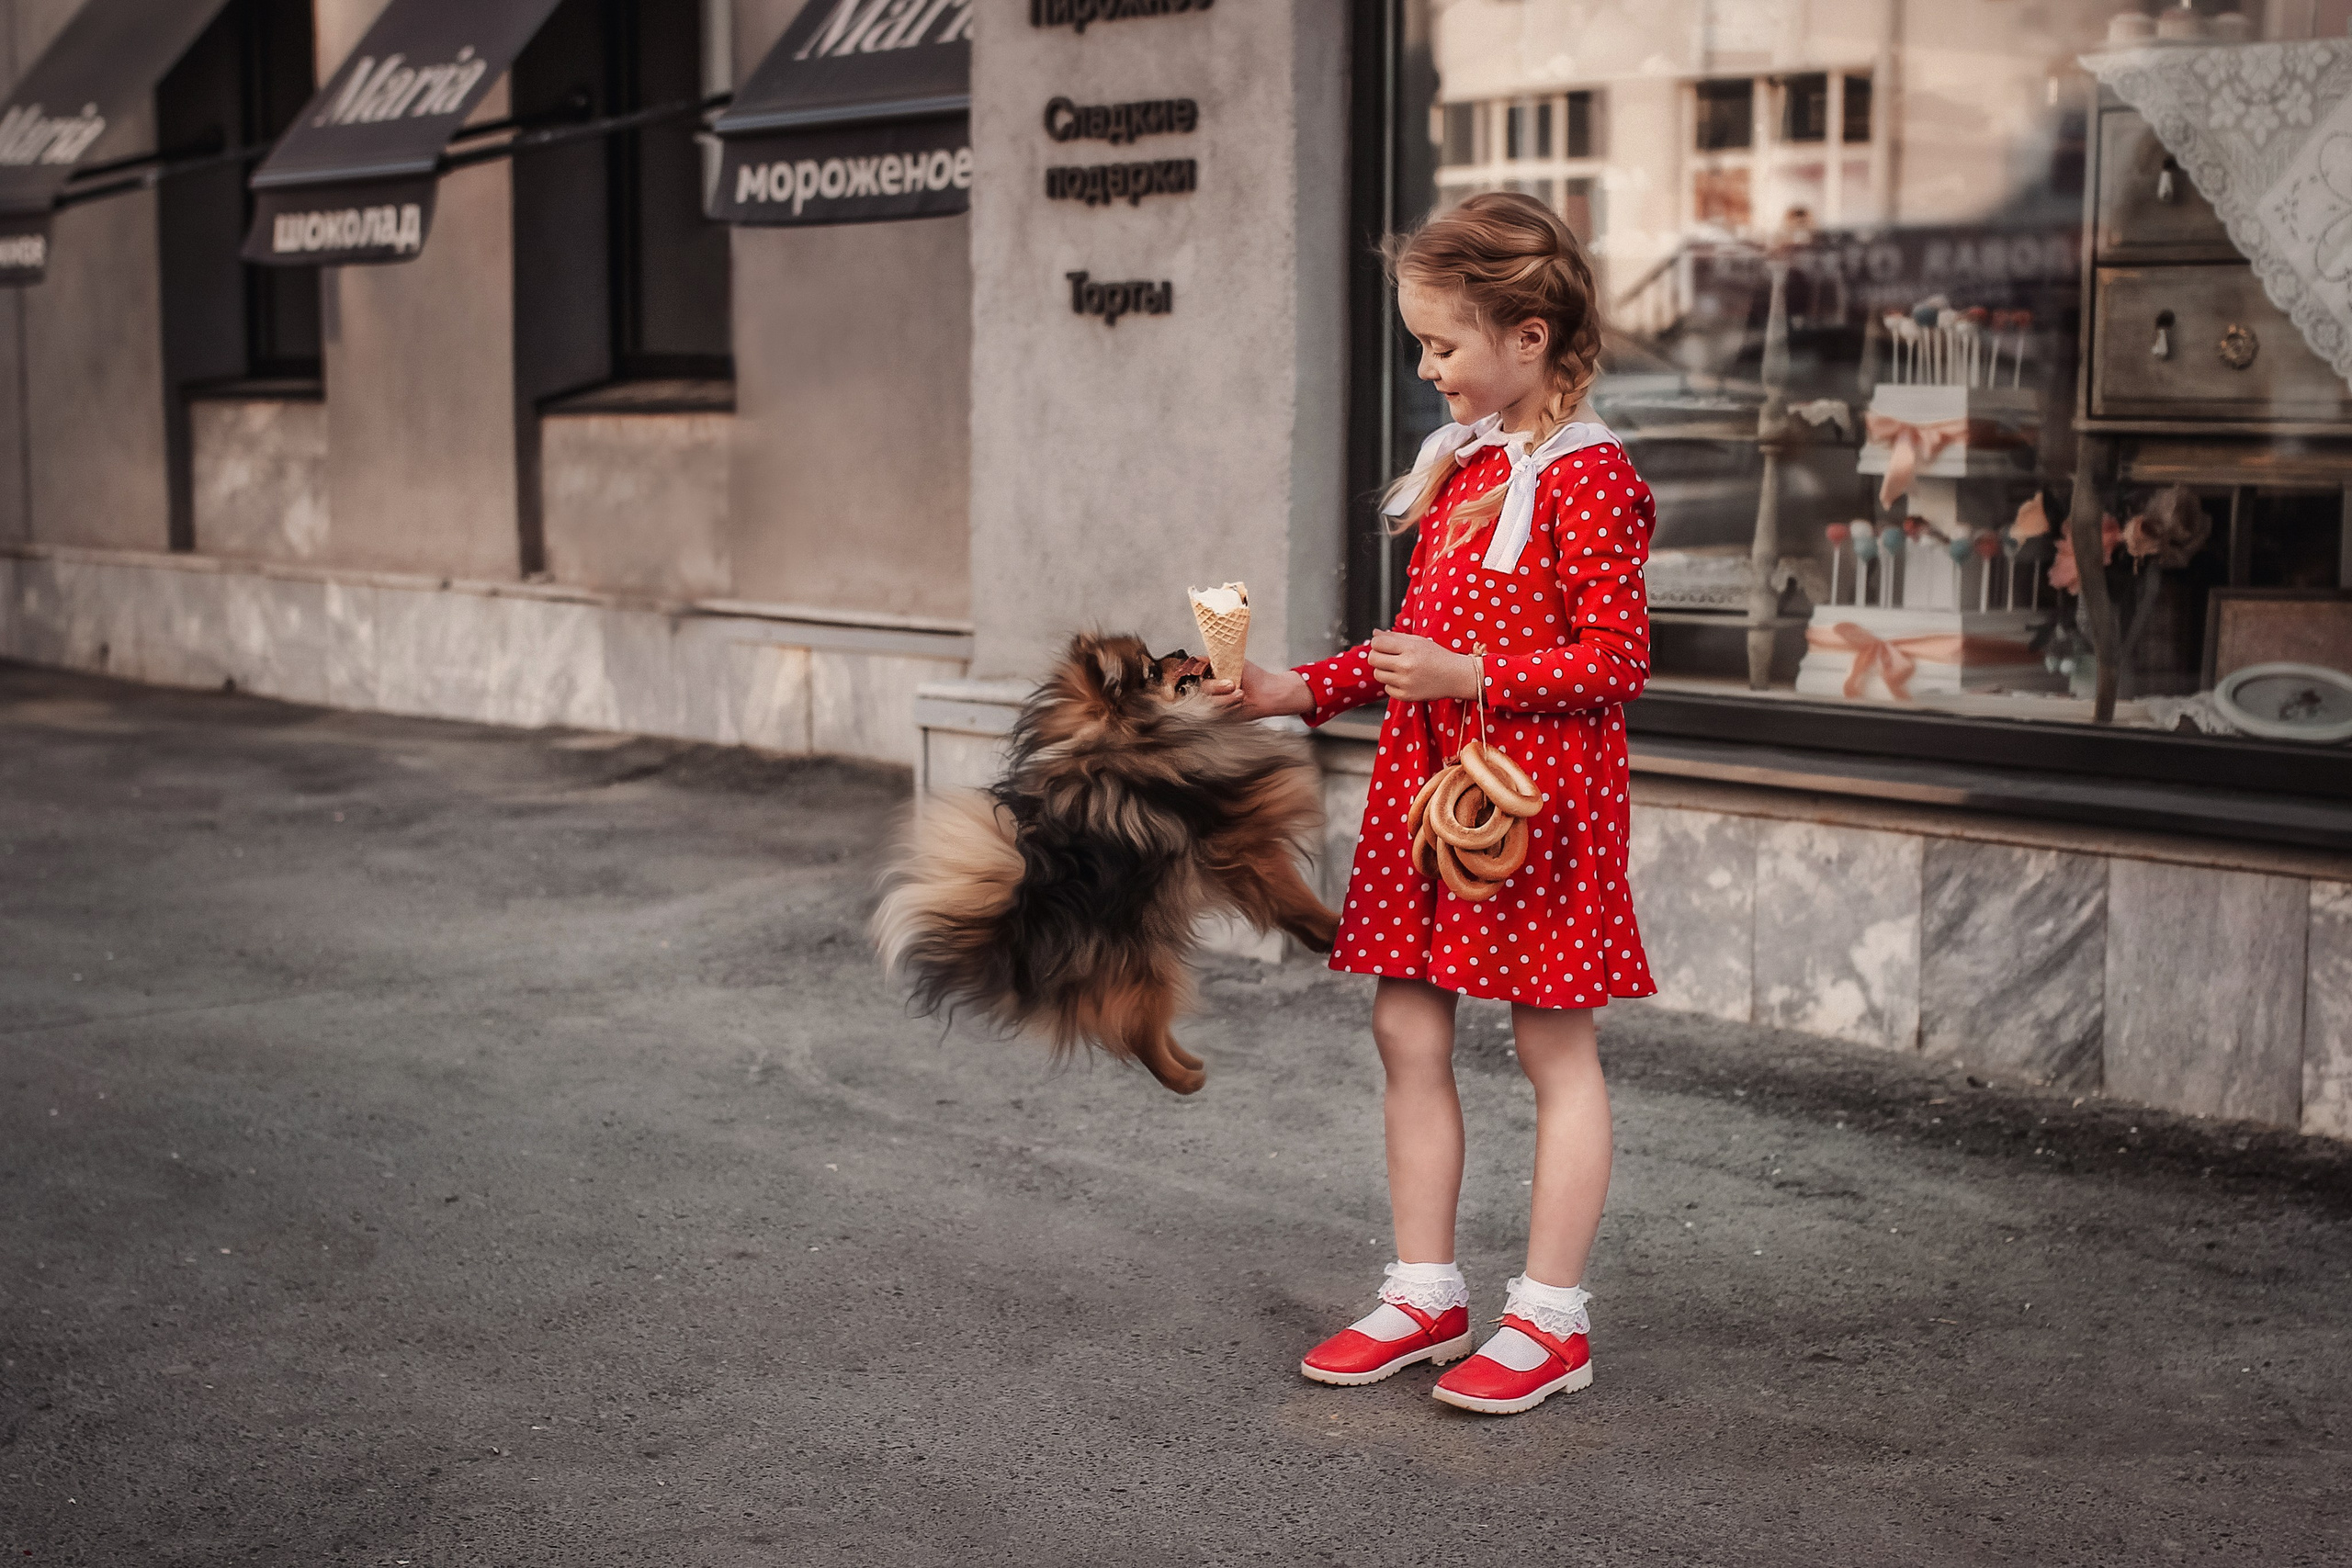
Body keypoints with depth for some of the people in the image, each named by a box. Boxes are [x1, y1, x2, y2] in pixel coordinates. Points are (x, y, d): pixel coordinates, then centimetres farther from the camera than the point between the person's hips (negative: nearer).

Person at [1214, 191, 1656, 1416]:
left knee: (1553, 1047, 3)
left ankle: (1551, 1317, 13)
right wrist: (1304, 689, 9)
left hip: (1538, 790, -8)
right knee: (1407, 1030, 9)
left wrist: (1472, 678, -22)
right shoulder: (1459, 464, 12)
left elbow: (1616, 663, -16)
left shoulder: (1589, 479, -13)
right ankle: (1425, 1292, 21)